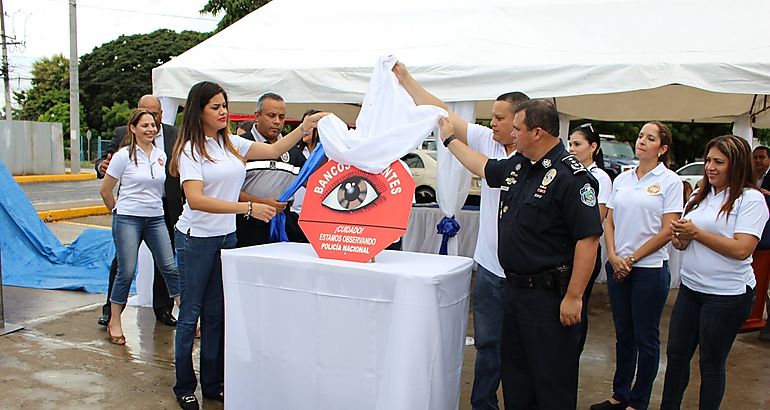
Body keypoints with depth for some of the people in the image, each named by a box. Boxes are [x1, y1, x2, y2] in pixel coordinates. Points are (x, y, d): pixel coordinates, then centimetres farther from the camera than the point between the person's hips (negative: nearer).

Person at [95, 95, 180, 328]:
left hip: (166, 209, 1)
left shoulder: (175, 136, 4)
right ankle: (111, 309, 18)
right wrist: (101, 167, -23)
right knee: (122, 258, 4)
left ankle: (163, 308, 23)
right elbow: (107, 160, 2)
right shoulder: (123, 134, 2)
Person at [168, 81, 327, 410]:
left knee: (216, 314, 12)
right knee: (190, 315, 4)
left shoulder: (232, 144, 8)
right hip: (196, 239, -6)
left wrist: (306, 126, 2)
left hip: (226, 237, 6)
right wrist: (248, 208, -30)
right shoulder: (190, 150, -12)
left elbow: (274, 150, 14)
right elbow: (196, 200, -24)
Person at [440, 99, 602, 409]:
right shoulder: (516, 166, 8)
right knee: (514, 371, 20)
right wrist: (449, 139, 36)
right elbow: (482, 167, 29)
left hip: (550, 294, -9)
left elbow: (588, 239, -22)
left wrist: (573, 298, -22)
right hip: (514, 287, 9)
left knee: (552, 379, 1)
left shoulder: (571, 177, -18)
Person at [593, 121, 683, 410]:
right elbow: (609, 222, 9)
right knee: (623, 335, 15)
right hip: (617, 267, 5)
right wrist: (614, 257, -5)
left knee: (645, 338, 6)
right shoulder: (622, 179, 9)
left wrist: (631, 259, -9)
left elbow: (667, 231, -10)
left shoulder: (670, 181, -5)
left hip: (649, 269, -5)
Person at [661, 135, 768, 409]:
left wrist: (696, 232, -17)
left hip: (727, 294, -6)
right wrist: (682, 238, -8)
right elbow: (682, 244, 15)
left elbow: (742, 250, -20)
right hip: (690, 288, 6)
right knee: (676, 355, 12)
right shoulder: (701, 197, 9)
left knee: (711, 362, 8)